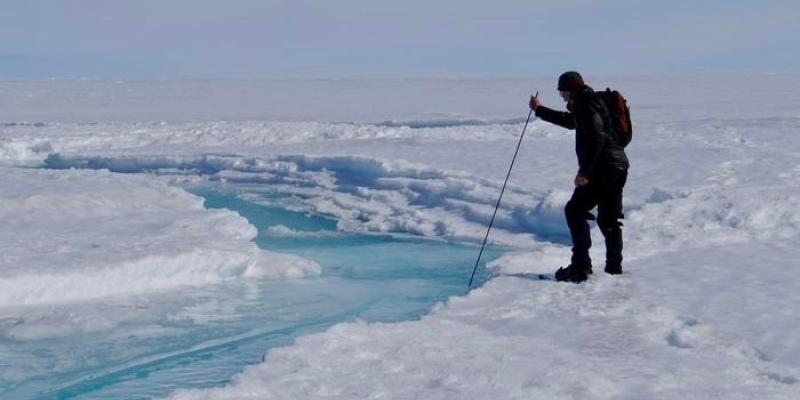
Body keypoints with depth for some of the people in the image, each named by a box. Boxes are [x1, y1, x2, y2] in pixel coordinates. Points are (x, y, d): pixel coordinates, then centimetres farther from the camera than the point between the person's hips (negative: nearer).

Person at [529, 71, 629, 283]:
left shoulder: (587, 105, -11)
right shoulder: (587, 103, 21)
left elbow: (597, 137, -23)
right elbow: (570, 121, 40)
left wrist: (584, 171, -24)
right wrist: (540, 110, 44)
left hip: (603, 168, -10)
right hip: (618, 167, 10)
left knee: (575, 210, -6)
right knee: (609, 218, 15)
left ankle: (580, 267, -11)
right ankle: (614, 268, 18)